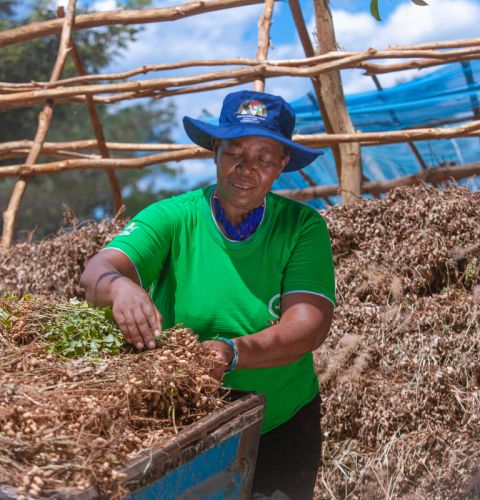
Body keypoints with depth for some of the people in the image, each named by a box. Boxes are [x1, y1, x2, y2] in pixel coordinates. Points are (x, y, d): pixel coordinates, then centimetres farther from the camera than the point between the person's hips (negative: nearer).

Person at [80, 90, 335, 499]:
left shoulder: (302, 227, -9)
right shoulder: (172, 219, -9)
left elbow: (310, 323, -21)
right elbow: (99, 269, -22)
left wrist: (232, 353, -38)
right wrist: (118, 286, -46)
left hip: (280, 430, 0)